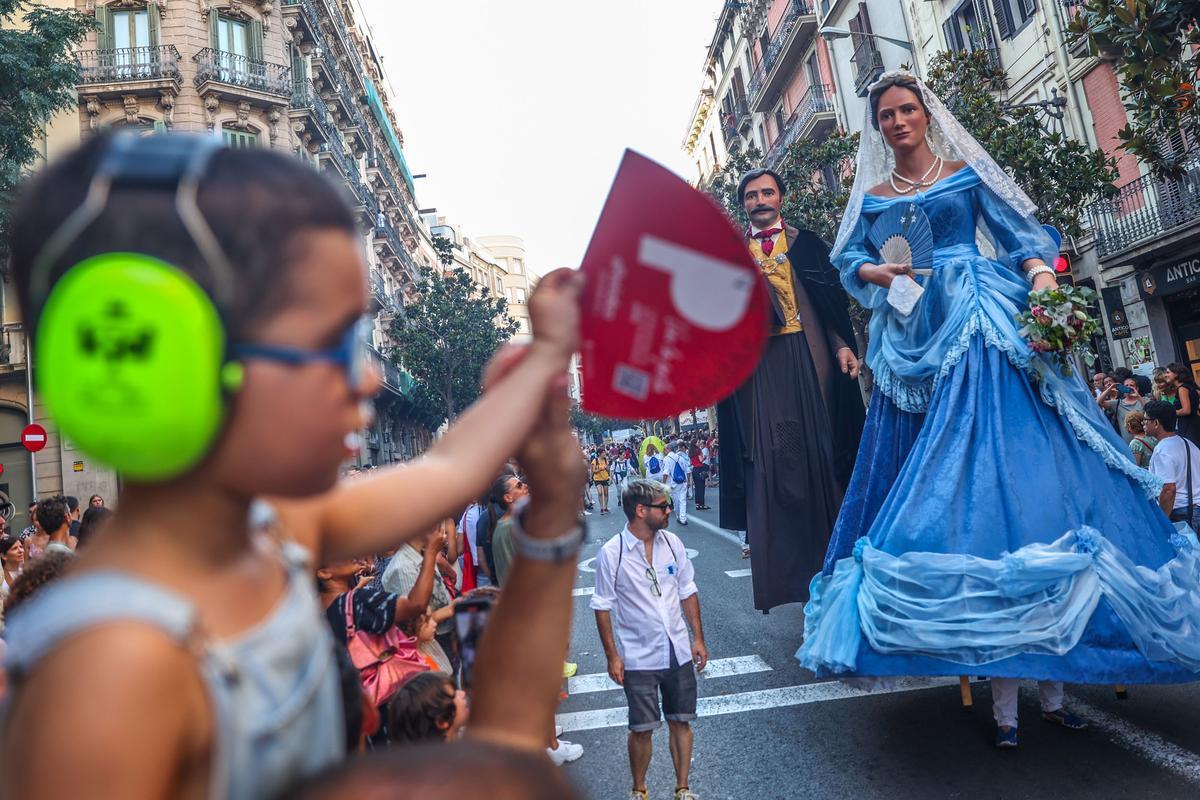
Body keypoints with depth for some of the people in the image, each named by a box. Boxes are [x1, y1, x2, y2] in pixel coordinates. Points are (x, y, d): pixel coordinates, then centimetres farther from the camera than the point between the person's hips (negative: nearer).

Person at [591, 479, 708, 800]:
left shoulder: (672, 543, -3)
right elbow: (603, 607, -8)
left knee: (681, 721, 14)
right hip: (638, 657, -3)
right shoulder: (611, 553, -15)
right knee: (642, 729, 7)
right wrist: (612, 656, -7)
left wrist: (698, 638, 7)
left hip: (678, 651, 4)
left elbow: (687, 592, 7)